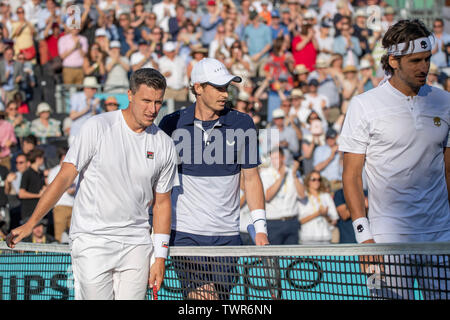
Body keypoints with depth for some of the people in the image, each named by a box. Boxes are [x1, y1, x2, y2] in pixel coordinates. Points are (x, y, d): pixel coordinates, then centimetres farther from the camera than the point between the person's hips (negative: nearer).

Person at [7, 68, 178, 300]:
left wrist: (160, 257, 8)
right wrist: (30, 224, -9)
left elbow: (161, 202, 13)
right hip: (92, 241, -3)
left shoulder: (165, 146, 5)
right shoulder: (98, 128, -7)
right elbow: (64, 178, -5)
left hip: (136, 245, 4)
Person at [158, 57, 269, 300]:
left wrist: (260, 227, 1)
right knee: (204, 297, -16)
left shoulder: (242, 124, 3)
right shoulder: (172, 125, 1)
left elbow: (251, 178, 8)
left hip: (226, 235, 2)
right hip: (185, 233, -2)